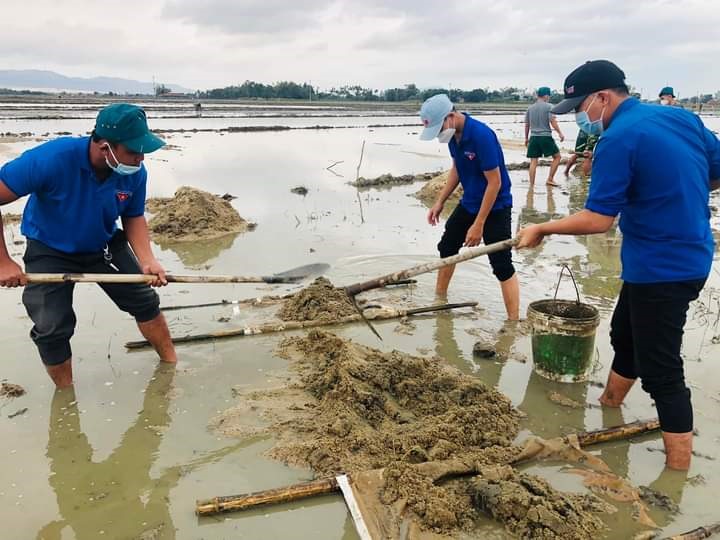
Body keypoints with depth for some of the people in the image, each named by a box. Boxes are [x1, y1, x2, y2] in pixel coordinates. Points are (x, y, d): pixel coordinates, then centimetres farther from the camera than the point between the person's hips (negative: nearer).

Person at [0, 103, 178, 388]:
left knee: (145, 302, 4)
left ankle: (172, 364, 26)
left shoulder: (135, 173, -21)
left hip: (104, 245, 4)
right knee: (53, 329, -5)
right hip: (50, 250, -3)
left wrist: (147, 260, -23)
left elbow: (134, 218, -6)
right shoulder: (53, 158, -36)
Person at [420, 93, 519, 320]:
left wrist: (478, 225, -24)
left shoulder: (481, 135, -29)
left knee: (502, 265, -10)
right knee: (446, 248, 18)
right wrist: (439, 202, 9)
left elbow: (495, 183, -25)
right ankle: (439, 299, 37)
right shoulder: (453, 133, -4)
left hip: (495, 207, -9)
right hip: (469, 203, 9)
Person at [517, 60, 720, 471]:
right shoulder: (682, 117, 6)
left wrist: (542, 229, -9)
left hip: (661, 267, -9)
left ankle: (679, 473, 10)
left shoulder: (618, 139, -19)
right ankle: (608, 409, 46)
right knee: (625, 336, 25)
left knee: (660, 369, 0)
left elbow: (598, 219, -21)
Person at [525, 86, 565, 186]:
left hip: (533, 137, 5)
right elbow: (553, 121, -13)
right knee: (557, 156, 10)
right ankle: (550, 179, 4)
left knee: (533, 161, 4)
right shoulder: (548, 106, -4)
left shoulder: (530, 108, 11)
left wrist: (526, 138, 21)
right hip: (545, 136, -5)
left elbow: (527, 125, 13)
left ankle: (532, 185, 0)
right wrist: (560, 133, -7)